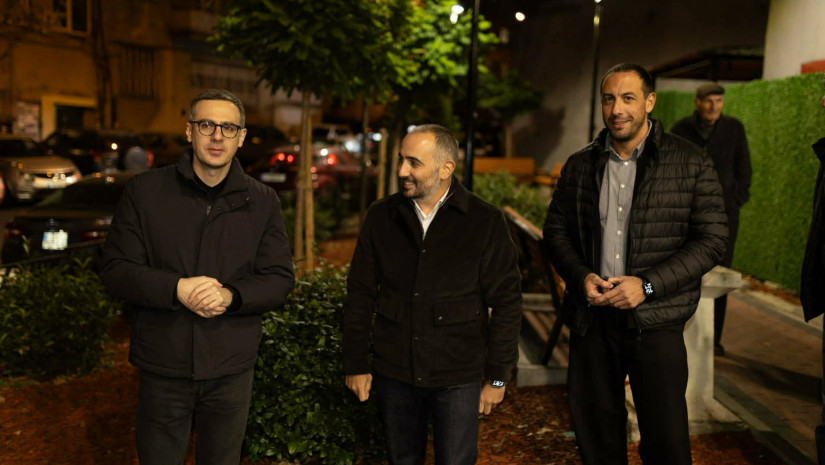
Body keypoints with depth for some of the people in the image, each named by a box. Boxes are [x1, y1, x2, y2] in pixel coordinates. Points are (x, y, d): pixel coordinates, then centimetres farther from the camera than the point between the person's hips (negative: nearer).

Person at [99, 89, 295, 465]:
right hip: (163, 367, -1)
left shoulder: (262, 201, 1)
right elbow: (115, 270, -5)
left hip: (231, 371, 1)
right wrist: (177, 289, -22)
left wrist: (230, 295, -21)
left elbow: (280, 279, -2)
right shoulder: (145, 191, -2)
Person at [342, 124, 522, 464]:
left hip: (458, 380, -2)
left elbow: (507, 302, -4)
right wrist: (355, 364, 4)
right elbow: (360, 294, 5)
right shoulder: (381, 216, 0)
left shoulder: (486, 222, -8)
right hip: (393, 374, 3)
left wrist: (498, 376, -3)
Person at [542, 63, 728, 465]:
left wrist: (648, 284, -15)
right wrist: (581, 277, -8)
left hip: (655, 321, -3)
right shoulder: (579, 165, 6)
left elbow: (712, 237, -5)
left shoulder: (690, 163, -3)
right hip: (591, 317, 3)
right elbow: (555, 230, 11)